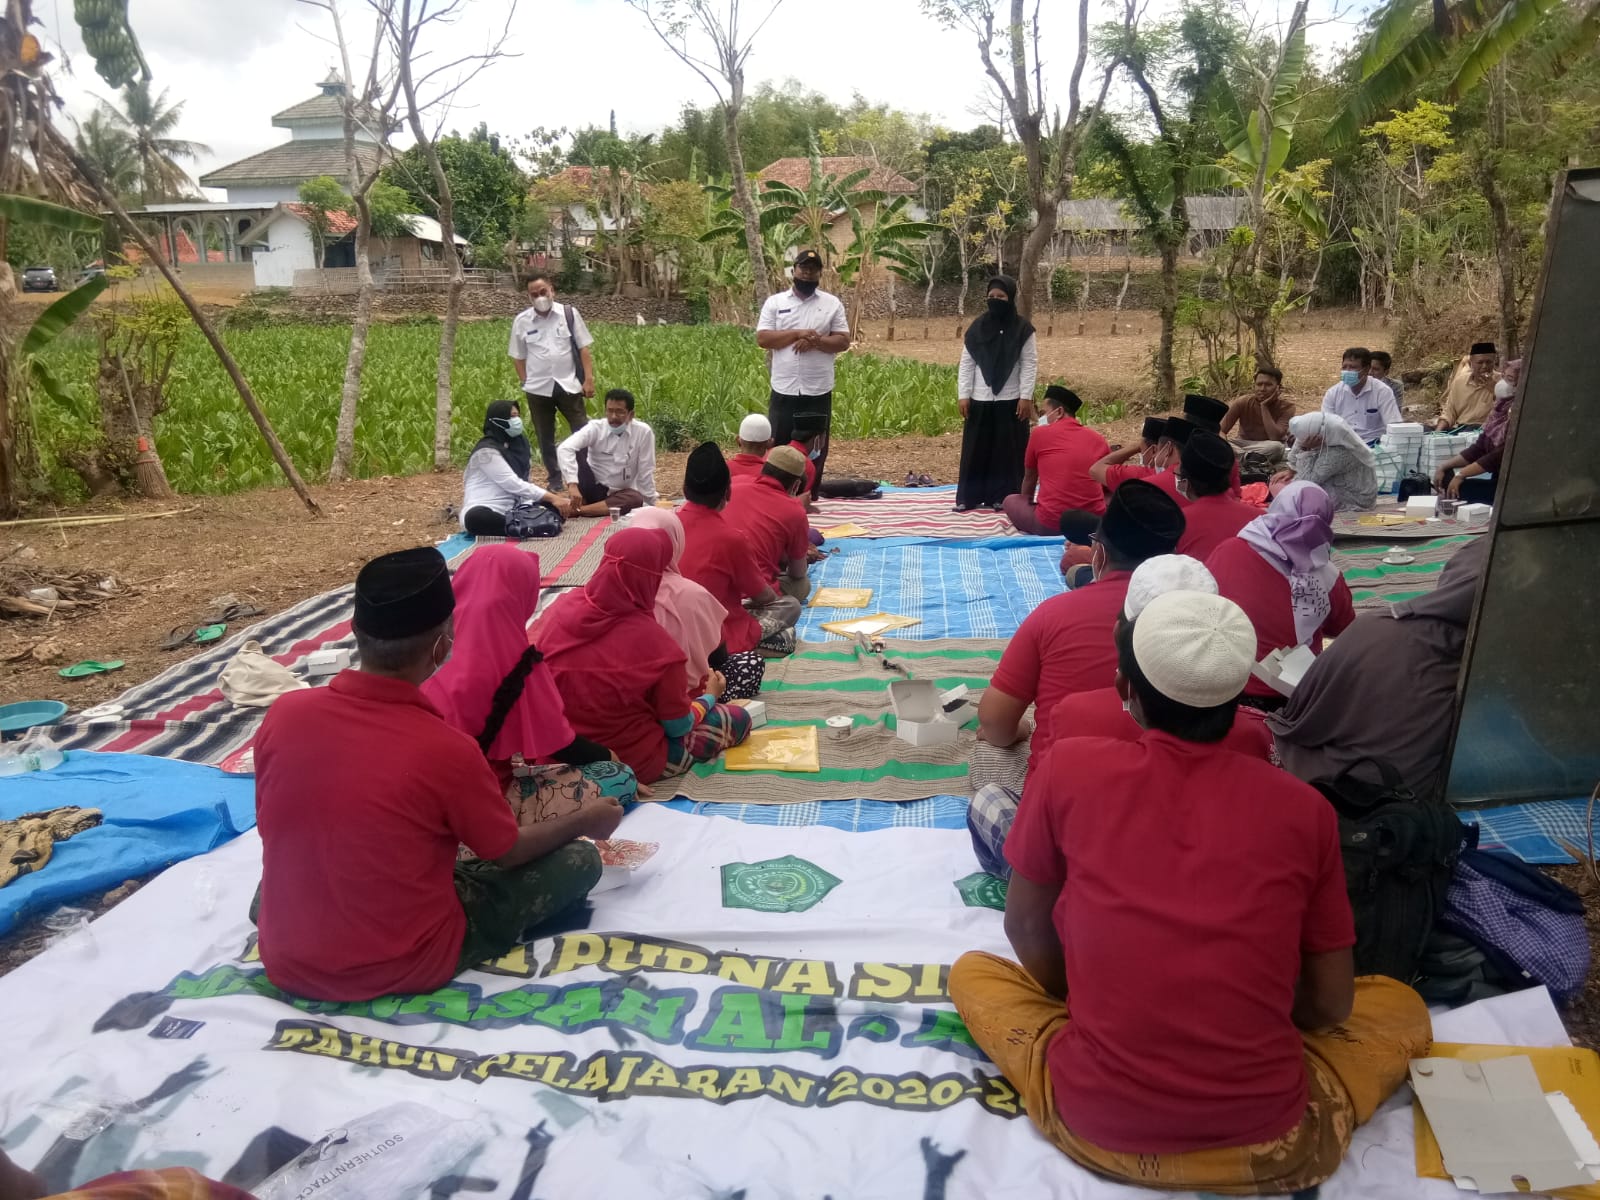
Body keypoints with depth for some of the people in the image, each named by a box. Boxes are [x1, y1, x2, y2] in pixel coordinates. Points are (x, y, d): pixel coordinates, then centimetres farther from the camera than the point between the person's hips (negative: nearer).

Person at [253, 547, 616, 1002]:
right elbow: (508, 853, -8)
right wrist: (584, 820, 11)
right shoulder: (449, 750, -28)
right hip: (404, 970, -5)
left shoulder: (283, 714, -15)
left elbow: (276, 830, 4)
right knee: (580, 859, 2)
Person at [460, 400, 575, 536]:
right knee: (476, 517, -41)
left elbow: (522, 482, 6)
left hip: (511, 511, 7)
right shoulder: (486, 451, -12)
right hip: (482, 512, -7)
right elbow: (512, 484, -21)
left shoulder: (520, 444, 10)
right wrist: (551, 497, -25)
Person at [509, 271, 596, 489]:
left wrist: (589, 379, -7)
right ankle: (555, 478, 22)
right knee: (545, 438, 10)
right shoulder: (521, 321, 0)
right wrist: (526, 383, 0)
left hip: (569, 385, -1)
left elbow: (584, 349, -1)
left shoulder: (569, 314, -2)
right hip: (538, 389, 1)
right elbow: (518, 357, 7)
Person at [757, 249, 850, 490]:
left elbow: (843, 341, -1)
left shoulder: (832, 304, 5)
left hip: (818, 391, 1)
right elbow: (762, 338, -6)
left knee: (815, 450, 7)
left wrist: (815, 341, -16)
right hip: (784, 390, -1)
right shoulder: (774, 302, 4)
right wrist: (797, 334, -14)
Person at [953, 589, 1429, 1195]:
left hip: (1095, 1126, 0)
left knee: (973, 971, 26)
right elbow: (1331, 1002, 5)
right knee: (1399, 1003, 27)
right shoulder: (1303, 808, -4)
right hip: (1269, 1146, 1)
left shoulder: (1070, 769, -7)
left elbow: (1025, 929, 7)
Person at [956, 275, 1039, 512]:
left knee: (1008, 450, 2)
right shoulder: (977, 328, 4)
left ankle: (1003, 497, 10)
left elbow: (1030, 365, -3)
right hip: (980, 400, 2)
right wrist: (963, 395, -1)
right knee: (975, 450, 4)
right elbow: (966, 364, 6)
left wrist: (1026, 397, -10)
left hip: (1011, 401, -2)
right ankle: (969, 497, 10)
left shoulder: (1023, 329, -2)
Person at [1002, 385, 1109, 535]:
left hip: (1050, 524, -3)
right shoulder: (1098, 439, 9)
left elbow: (1029, 477, 18)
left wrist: (1028, 502, 37)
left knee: (1011, 501, 25)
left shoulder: (1039, 433, 2)